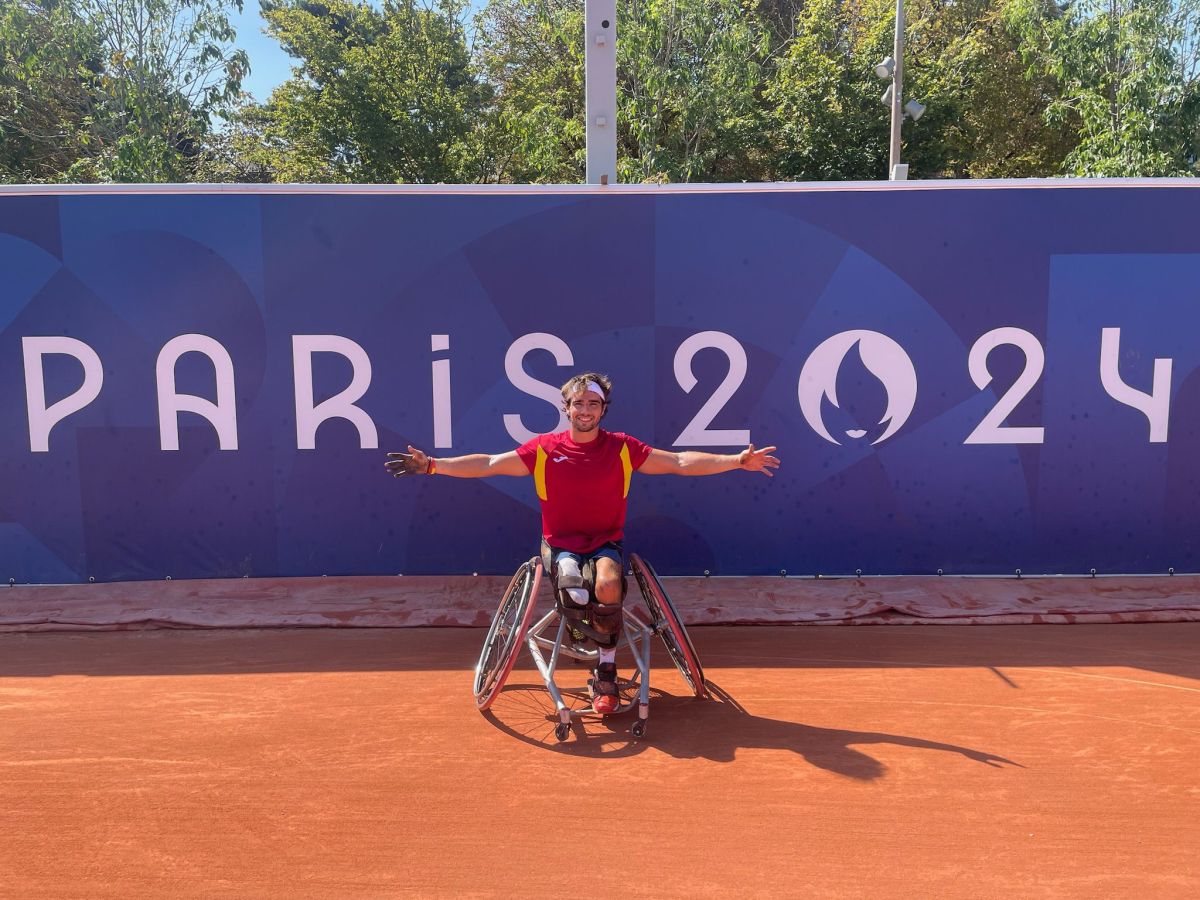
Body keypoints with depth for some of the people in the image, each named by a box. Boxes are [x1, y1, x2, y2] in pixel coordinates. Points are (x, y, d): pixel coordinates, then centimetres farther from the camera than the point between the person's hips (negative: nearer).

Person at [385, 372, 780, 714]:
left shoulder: (623, 448, -1)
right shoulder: (544, 449, -1)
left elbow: (681, 462, -2)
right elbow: (487, 464, 0)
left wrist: (739, 460, -10)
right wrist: (431, 465, -9)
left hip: (607, 543, 1)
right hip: (560, 545, 0)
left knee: (608, 585, -32)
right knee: (572, 586, -35)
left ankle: (606, 672, -10)